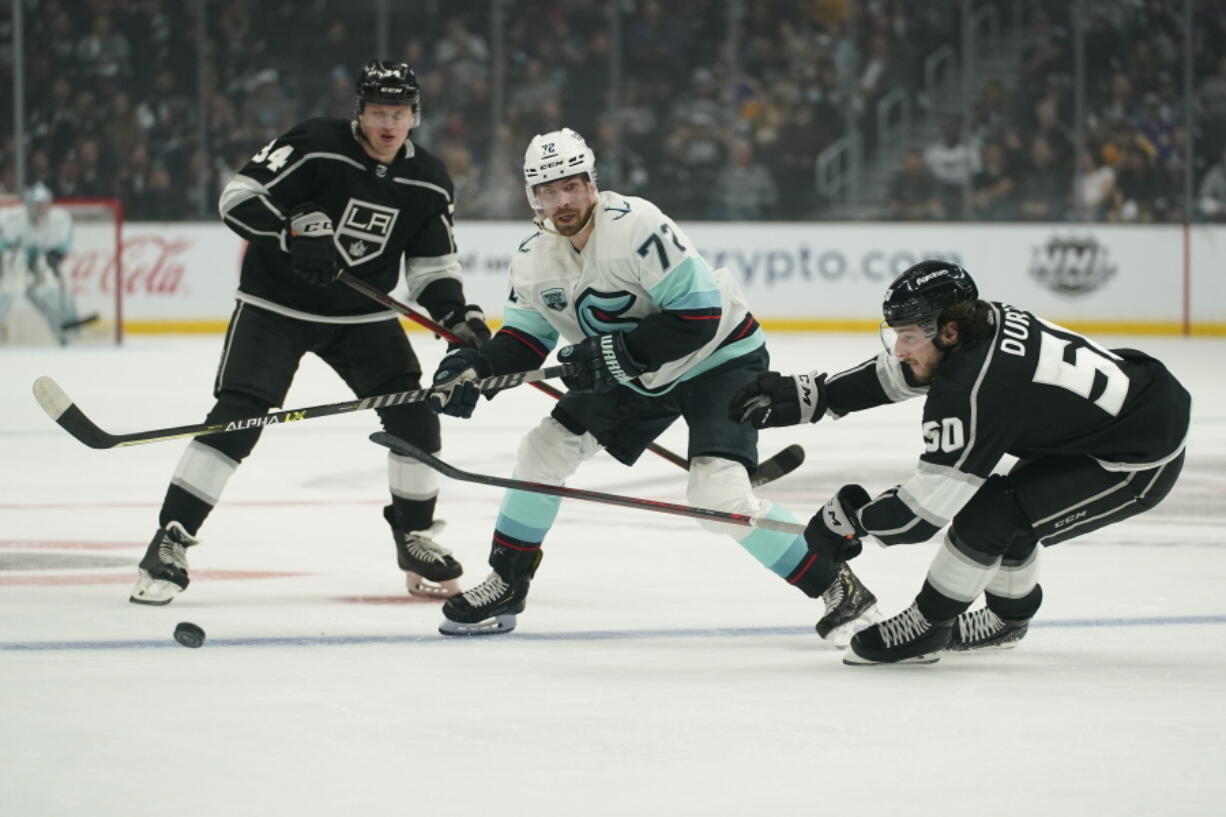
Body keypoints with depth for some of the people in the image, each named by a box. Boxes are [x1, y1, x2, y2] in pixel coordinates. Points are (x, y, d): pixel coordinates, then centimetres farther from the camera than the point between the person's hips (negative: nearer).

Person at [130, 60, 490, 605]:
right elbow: (237, 198, -19)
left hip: (364, 313, 5)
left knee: (414, 413, -6)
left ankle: (414, 538, 15)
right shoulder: (314, 147, -18)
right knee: (237, 416, -17)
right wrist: (292, 229, -33)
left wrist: (457, 314, -13)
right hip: (276, 305, -5)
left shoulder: (428, 182, -2)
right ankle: (169, 544, -13)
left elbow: (433, 265, 5)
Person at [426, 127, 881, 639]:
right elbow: (526, 336, 6)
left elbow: (699, 314, -30)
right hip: (634, 375, 8)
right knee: (545, 451, 3)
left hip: (720, 358, -8)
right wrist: (474, 366, -13)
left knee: (718, 493, -24)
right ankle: (505, 588, 20)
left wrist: (619, 351, -34)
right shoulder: (533, 260, -6)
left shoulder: (636, 227, -30)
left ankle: (839, 590, -12)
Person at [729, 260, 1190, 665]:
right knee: (1003, 505, 18)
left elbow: (922, 511, -23)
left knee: (988, 517, -13)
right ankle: (1007, 618, 38)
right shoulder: (986, 322, -3)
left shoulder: (970, 392, -27)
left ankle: (926, 627, 5)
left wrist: (848, 520, -8)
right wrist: (807, 396, 9)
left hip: (1143, 462, -10)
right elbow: (892, 374, 13)